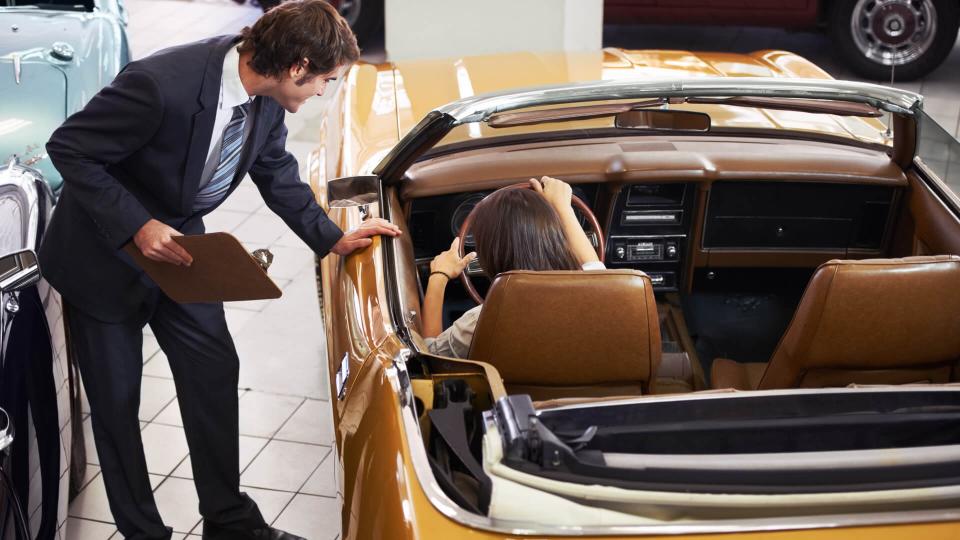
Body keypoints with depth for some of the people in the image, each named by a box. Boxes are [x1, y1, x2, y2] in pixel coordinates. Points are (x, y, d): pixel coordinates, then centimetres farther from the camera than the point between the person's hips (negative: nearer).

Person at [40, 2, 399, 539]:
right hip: (106, 251, -6)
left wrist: (334, 238, 4)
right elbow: (69, 149, -25)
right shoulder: (162, 85, -35)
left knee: (215, 373, 8)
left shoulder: (266, 99, -12)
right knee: (116, 398, 5)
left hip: (177, 242, 7)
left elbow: (277, 171, 7)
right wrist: (137, 226, -30)